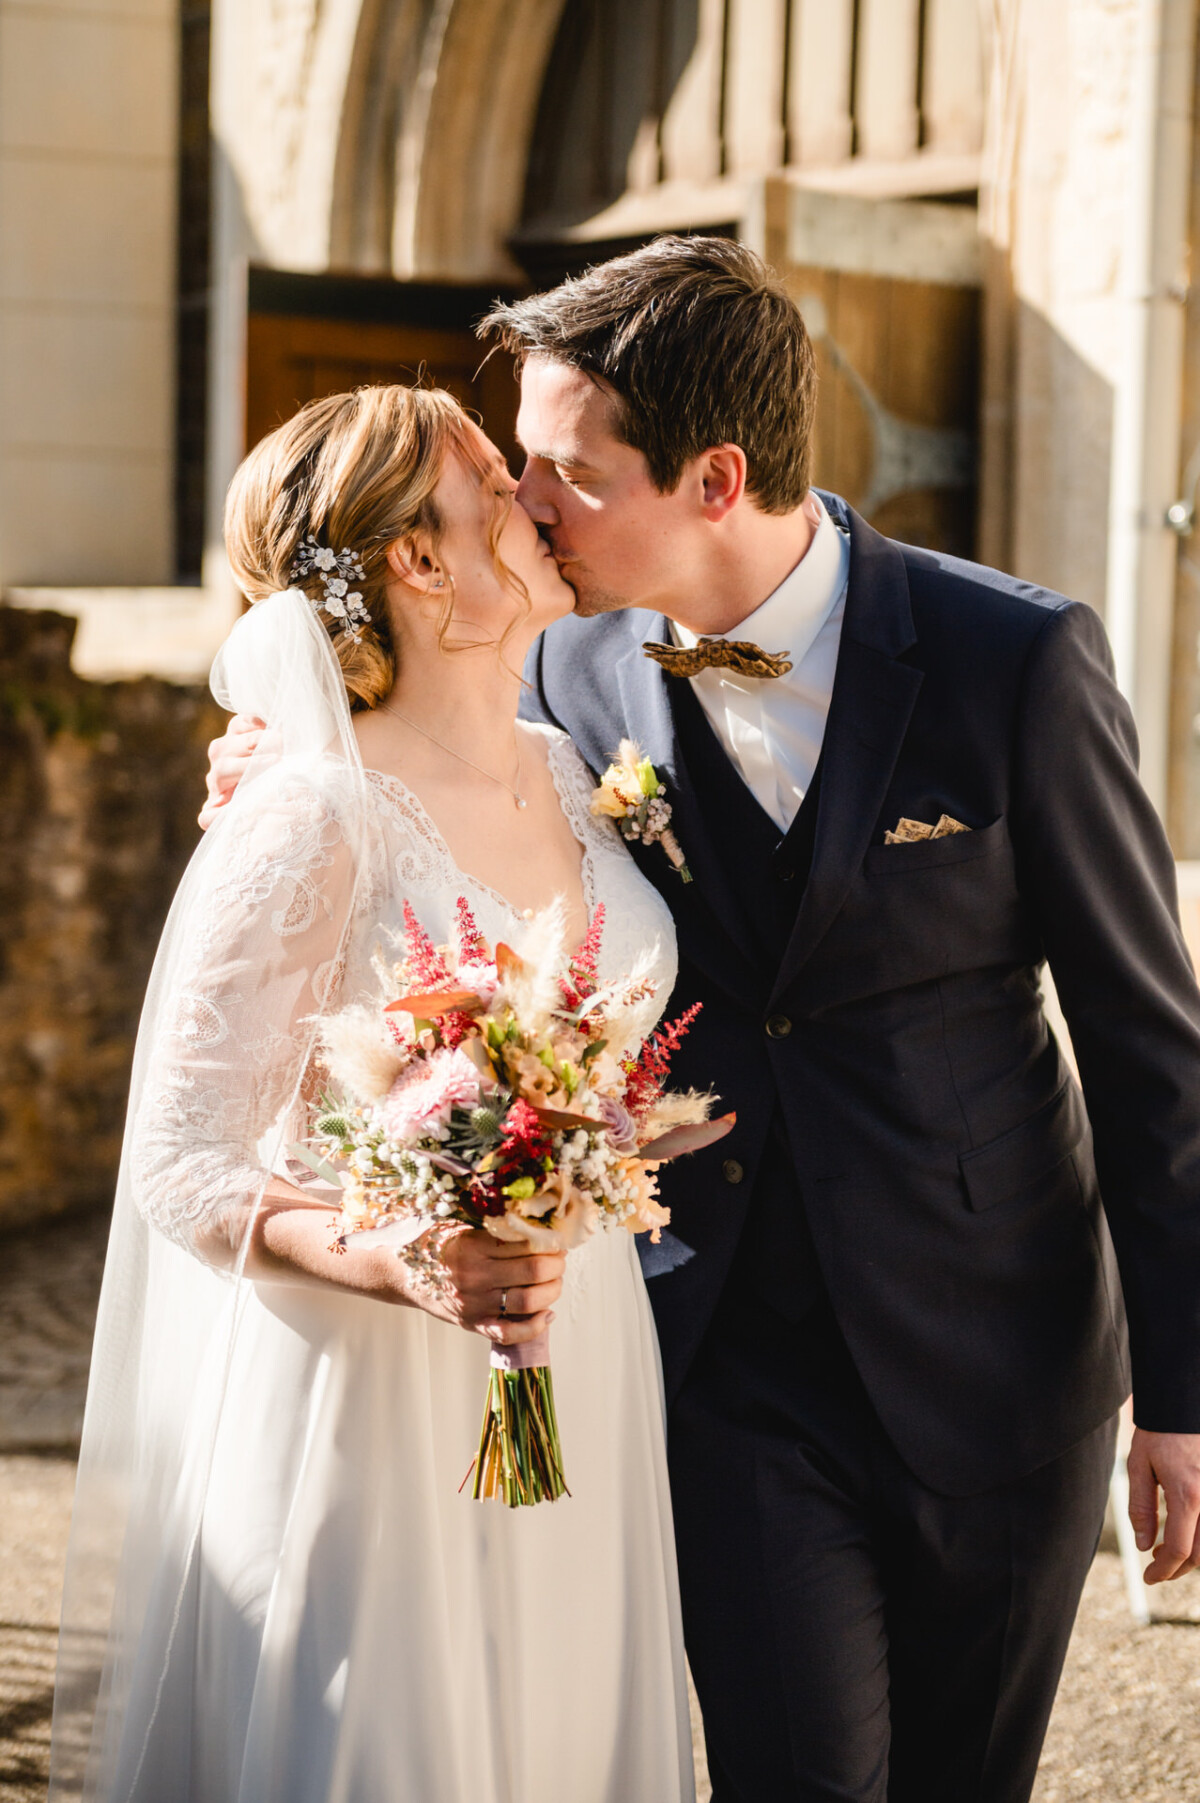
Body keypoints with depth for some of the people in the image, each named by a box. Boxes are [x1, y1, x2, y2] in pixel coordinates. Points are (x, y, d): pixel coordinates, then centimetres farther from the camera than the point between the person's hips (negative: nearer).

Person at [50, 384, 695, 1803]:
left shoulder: (575, 777, 6)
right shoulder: (314, 819, -16)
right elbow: (186, 1172, -16)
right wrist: (408, 1265, -29)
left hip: (585, 1368, 7)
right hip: (372, 1400, -7)